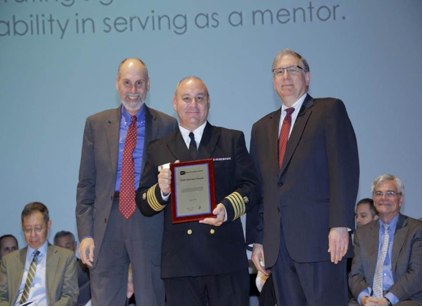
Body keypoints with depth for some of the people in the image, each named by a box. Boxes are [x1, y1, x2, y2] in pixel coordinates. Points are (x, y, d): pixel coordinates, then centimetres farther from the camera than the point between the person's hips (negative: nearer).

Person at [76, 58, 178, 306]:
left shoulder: (167, 126, 5)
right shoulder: (96, 124, 10)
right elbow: (86, 184, 8)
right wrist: (86, 233, 0)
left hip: (150, 224, -1)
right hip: (107, 223, 1)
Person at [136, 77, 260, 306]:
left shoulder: (232, 140, 10)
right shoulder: (158, 149, 14)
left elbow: (250, 186, 2)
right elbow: (143, 205, 10)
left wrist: (227, 208, -18)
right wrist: (161, 191, -13)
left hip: (226, 257, -1)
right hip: (179, 260, 1)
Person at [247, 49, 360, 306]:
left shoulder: (330, 110, 5)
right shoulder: (262, 128, 21)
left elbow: (345, 169, -6)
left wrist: (340, 225, -15)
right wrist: (256, 239, 11)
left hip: (319, 237, -5)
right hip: (277, 244, 5)